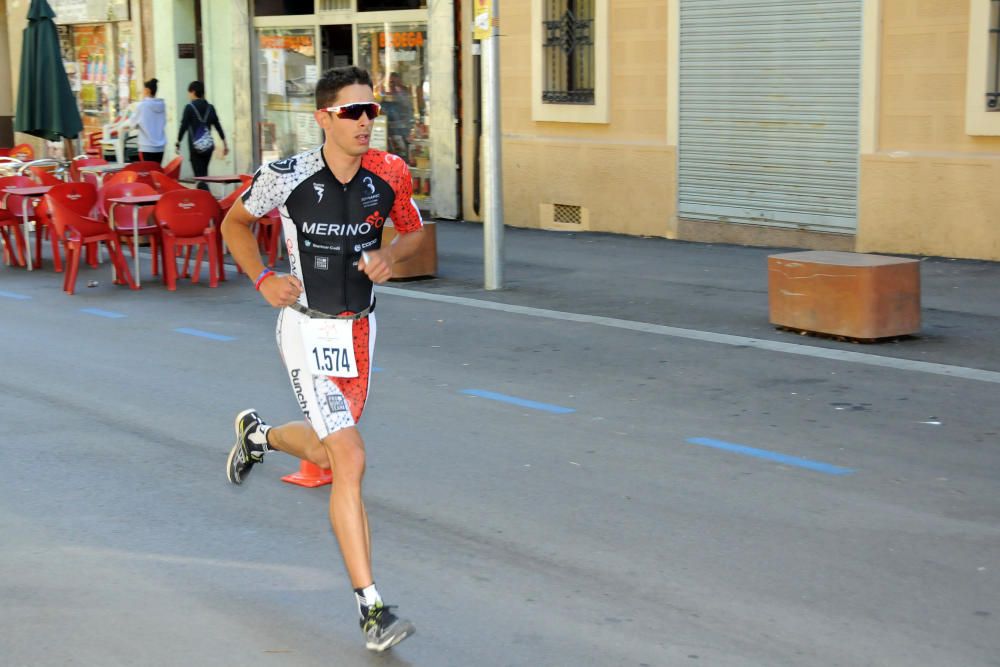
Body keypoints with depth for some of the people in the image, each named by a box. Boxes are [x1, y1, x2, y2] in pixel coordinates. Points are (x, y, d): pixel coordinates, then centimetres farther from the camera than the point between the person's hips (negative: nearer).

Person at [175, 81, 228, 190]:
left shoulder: (189, 107, -6)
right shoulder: (210, 107, 8)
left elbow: (184, 126, -9)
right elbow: (218, 126, 8)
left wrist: (178, 143, -1)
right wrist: (224, 144, 12)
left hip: (195, 146, -5)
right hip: (208, 145, 5)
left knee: (200, 176, -8)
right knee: (204, 174, 17)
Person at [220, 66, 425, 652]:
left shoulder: (389, 174, -5)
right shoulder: (287, 178, -13)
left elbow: (414, 230, 13)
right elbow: (235, 222, 5)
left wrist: (390, 256, -9)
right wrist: (264, 279, -8)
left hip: (360, 329, 5)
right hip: (309, 331, -5)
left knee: (325, 452, 20)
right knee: (351, 461, -14)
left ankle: (259, 435, 55)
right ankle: (371, 607, -9)